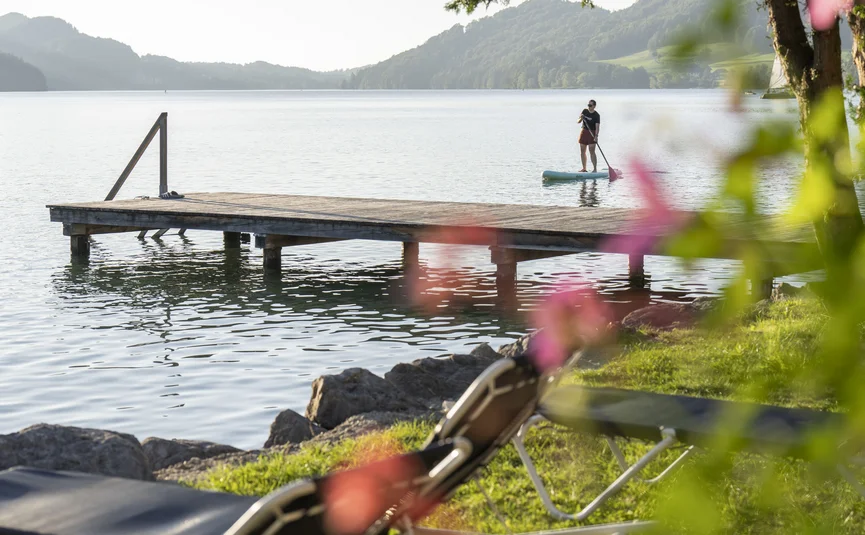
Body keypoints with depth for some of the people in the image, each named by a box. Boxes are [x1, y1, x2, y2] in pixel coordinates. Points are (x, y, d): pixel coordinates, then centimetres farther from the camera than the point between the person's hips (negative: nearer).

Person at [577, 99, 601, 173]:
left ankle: (595, 169, -10)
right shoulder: (585, 111, 6)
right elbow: (578, 121, 7)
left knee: (592, 152, -12)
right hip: (584, 132, 6)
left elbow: (597, 126, -19)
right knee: (582, 151, 8)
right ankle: (584, 169, 16)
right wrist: (581, 118, -17)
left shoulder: (596, 115, -10)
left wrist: (596, 136, -33)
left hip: (592, 133, -6)